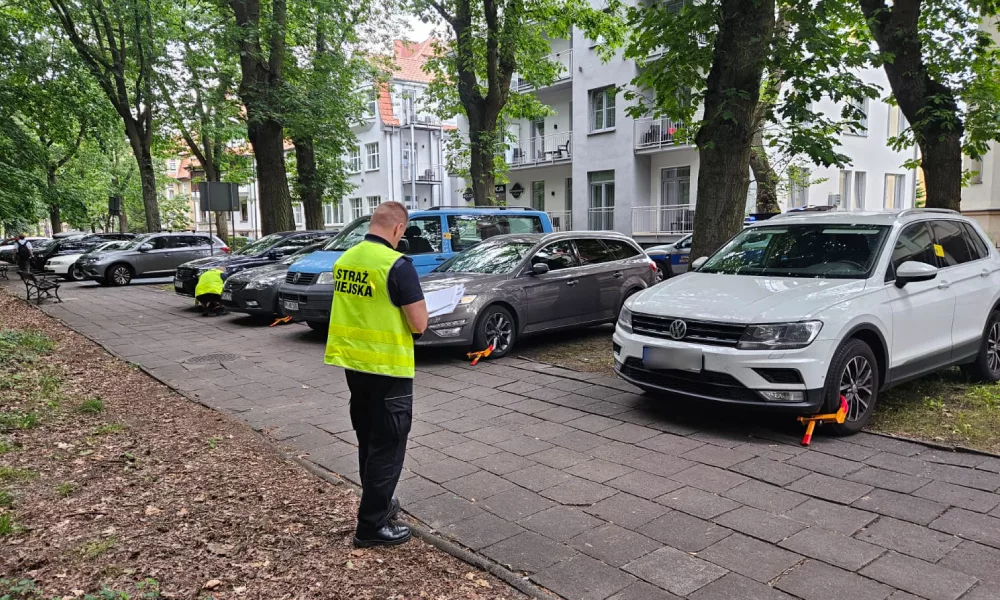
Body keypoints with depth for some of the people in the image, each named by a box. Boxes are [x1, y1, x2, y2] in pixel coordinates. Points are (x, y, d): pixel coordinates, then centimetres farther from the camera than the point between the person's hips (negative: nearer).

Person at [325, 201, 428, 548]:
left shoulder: (344, 260, 5)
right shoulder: (397, 265, -18)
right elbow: (419, 324, -18)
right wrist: (414, 306, 2)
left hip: (353, 364, 8)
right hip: (387, 369, -8)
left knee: (368, 441, 21)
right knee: (387, 447, 4)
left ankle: (377, 503, 36)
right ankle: (372, 525, 12)